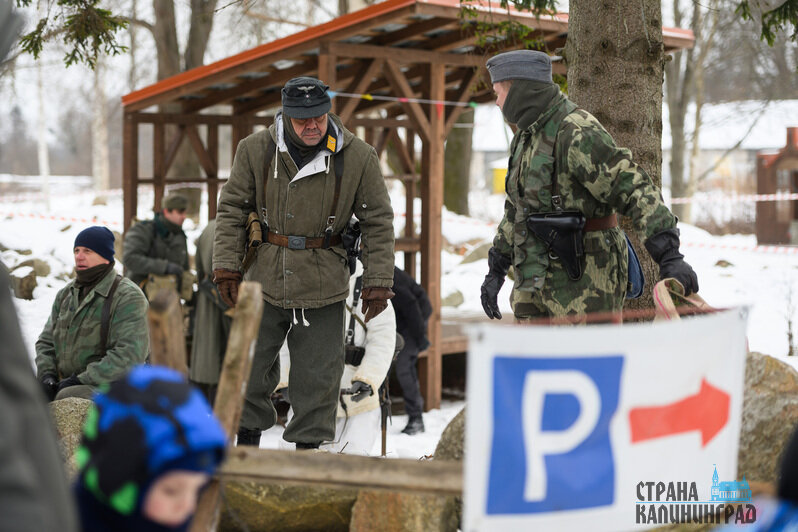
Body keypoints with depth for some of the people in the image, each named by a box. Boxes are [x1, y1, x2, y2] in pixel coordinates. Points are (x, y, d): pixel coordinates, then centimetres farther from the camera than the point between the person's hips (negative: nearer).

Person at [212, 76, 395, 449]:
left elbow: (378, 222, 1)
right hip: (265, 281, 1)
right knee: (250, 365, 8)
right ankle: (247, 440, 24)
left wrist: (378, 282, -4)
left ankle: (308, 447, 15)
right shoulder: (256, 150, -2)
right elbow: (232, 209, 6)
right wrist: (227, 267, -1)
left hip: (323, 289, -1)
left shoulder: (358, 158, -4)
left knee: (318, 376, 3)